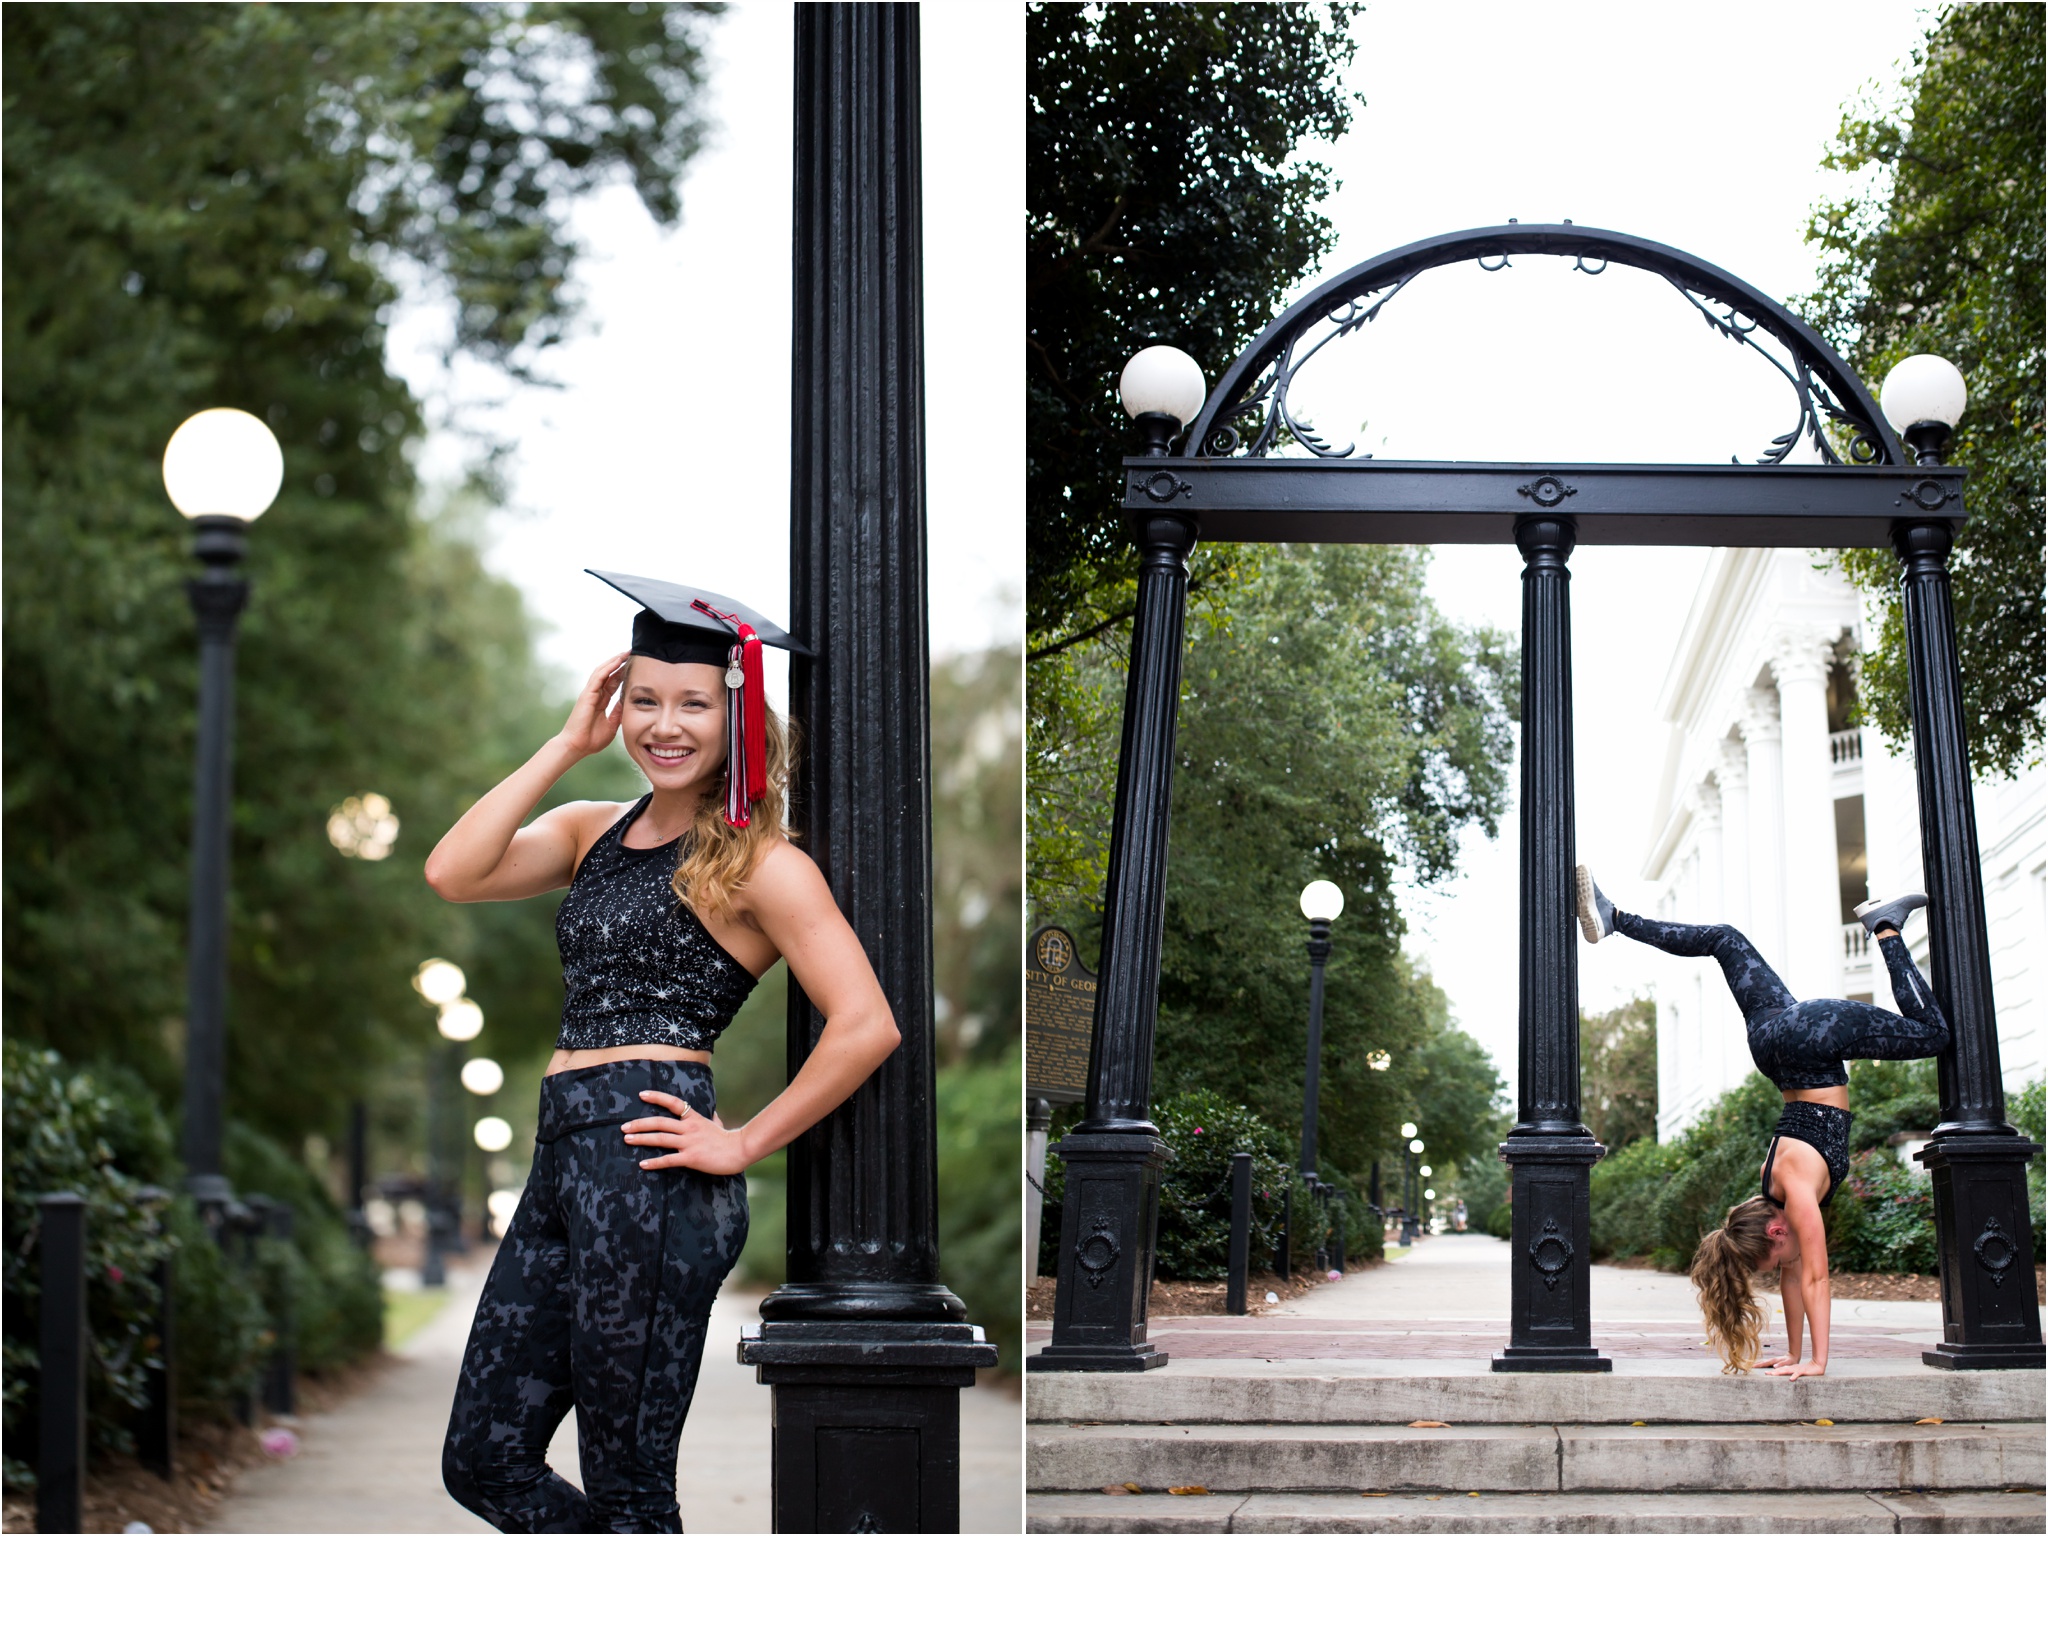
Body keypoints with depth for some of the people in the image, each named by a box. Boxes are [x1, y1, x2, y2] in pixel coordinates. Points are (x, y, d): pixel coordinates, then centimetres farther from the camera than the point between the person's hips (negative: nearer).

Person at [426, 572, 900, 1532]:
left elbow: (866, 1026, -13)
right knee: (484, 1461, 11)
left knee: (624, 1484, 0)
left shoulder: (757, 863, -4)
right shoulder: (592, 832, 16)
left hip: (652, 1171, -8)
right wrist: (568, 745, 2)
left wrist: (745, 1143, -10)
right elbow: (452, 874, 0)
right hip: (563, 1162, 8)